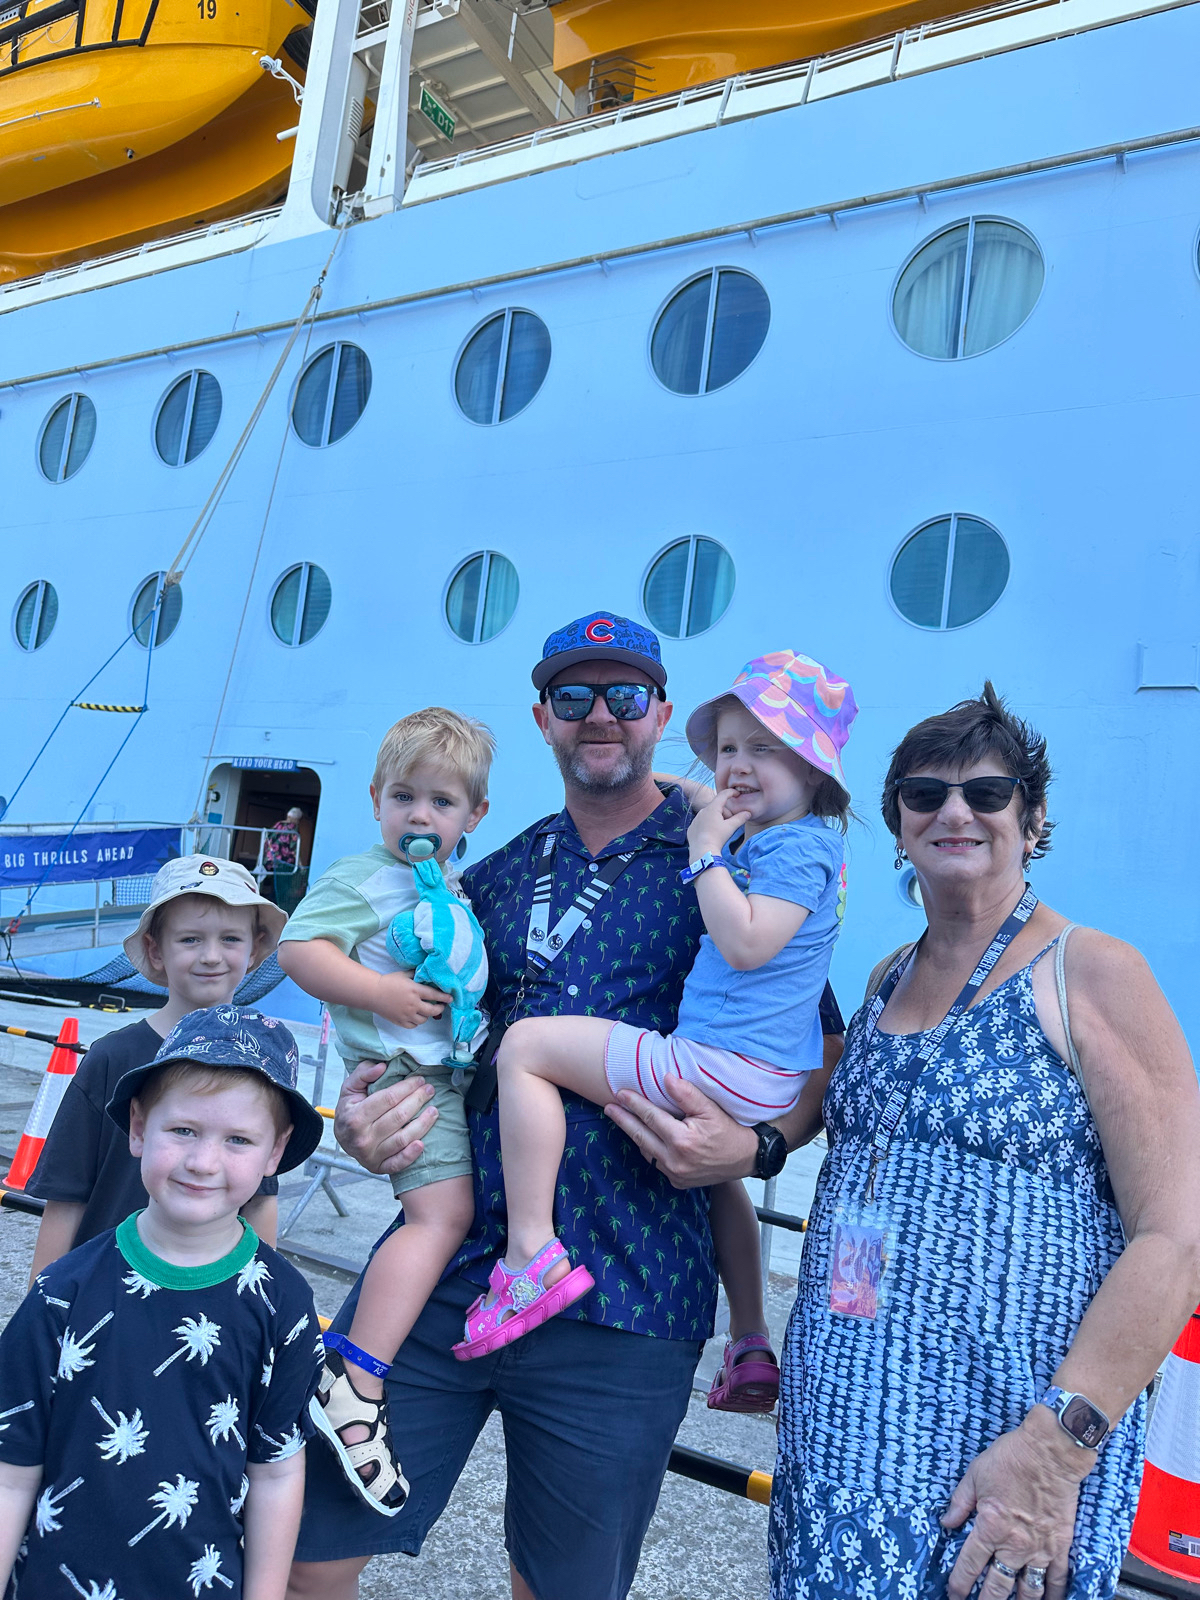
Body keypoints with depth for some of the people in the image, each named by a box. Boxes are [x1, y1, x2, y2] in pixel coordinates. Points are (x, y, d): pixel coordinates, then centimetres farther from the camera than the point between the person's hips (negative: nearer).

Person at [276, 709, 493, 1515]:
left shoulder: (459, 882, 17)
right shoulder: (360, 879, -7)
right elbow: (298, 948, -17)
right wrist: (379, 991, -23)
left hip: (459, 1065, 9)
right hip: (404, 1070, -9)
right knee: (444, 1211, -20)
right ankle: (355, 1375, -17)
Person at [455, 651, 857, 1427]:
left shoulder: (798, 844, -14)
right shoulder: (757, 838, 15)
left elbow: (747, 942, -28)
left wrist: (706, 851, -19)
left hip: (728, 1066, -11)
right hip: (753, 1076, 11)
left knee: (528, 1045, -12)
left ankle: (533, 1254, -14)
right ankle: (752, 1348, 47)